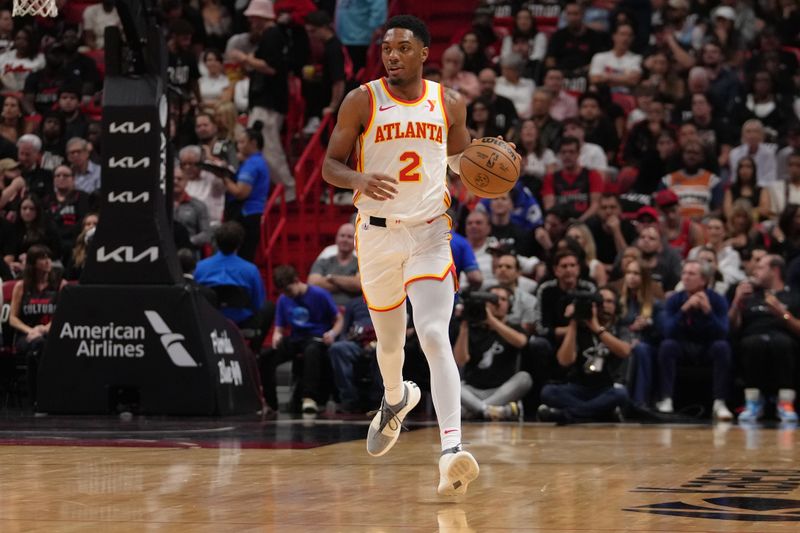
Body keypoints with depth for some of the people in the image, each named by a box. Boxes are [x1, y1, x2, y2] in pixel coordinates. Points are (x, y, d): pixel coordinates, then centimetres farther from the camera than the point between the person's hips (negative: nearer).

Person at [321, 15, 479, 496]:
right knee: (390, 339, 17)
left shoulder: (450, 103, 3)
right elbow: (330, 166, -1)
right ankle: (395, 399, 53)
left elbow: (460, 157, 19)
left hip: (430, 234, -1)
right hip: (378, 234, 1)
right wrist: (359, 180, -23)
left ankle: (452, 448, -29)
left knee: (435, 336, -19)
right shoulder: (362, 101, -3)